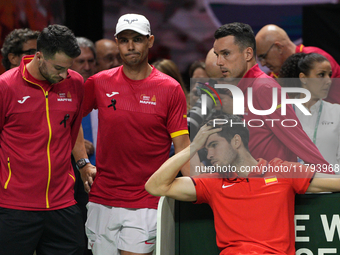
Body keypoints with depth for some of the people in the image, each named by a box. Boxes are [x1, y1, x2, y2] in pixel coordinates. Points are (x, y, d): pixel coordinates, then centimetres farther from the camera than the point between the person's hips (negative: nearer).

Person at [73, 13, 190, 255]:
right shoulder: (98, 83, 4)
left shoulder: (171, 89, -3)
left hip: (146, 203, -3)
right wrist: (83, 163, 11)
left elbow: (182, 145, -4)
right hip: (102, 200, 3)